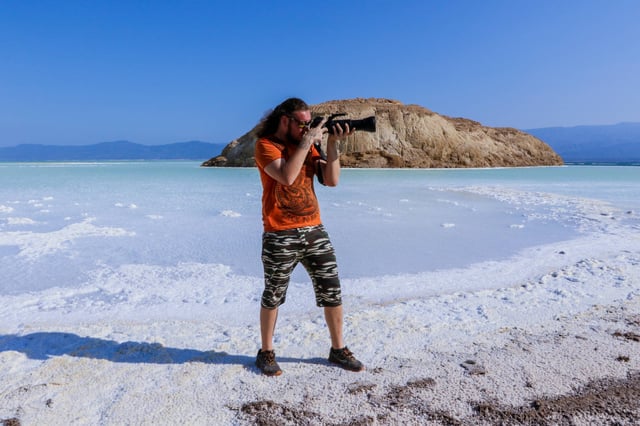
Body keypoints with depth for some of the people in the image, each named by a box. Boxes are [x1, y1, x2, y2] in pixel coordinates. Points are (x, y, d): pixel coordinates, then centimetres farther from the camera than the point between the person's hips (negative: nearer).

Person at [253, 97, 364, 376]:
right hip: (280, 236, -5)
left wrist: (332, 145, -5)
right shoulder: (266, 145, -6)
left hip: (314, 230, 6)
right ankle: (266, 353, 27)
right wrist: (307, 141, -17)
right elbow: (287, 176, -24)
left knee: (332, 291, 8)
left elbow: (331, 180, 4)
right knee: (273, 296, 8)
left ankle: (338, 349, 25)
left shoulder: (307, 144, 11)